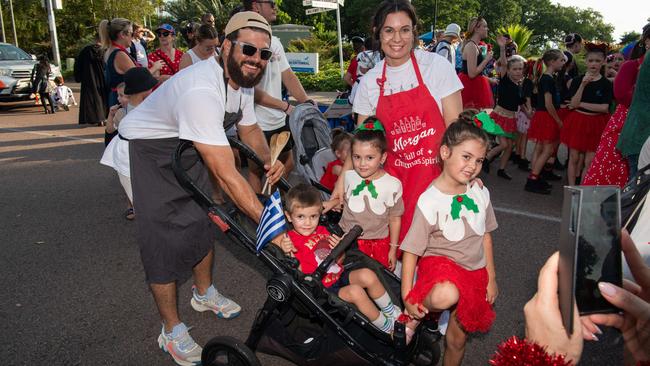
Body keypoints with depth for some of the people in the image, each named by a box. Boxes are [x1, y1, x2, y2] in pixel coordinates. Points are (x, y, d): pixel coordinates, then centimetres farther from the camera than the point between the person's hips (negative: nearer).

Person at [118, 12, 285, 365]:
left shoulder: (242, 79, -9)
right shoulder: (202, 90, -38)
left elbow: (249, 128, 9)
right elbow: (227, 175, -40)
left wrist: (269, 160, -13)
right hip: (148, 150, -8)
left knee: (201, 220, 14)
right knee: (165, 236, -7)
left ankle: (204, 292, 37)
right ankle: (172, 332, 10)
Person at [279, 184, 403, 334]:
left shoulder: (322, 231, 6)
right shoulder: (291, 240, -12)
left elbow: (339, 262, 11)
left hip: (340, 276, 6)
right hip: (325, 289, -6)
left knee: (367, 275, -15)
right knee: (355, 291, -26)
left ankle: (391, 311, 7)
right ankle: (386, 326, -7)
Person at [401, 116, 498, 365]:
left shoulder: (480, 193, -1)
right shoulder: (430, 201, -19)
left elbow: (485, 236, 12)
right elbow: (410, 250, -16)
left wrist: (491, 277, 14)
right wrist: (407, 297, -17)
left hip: (475, 270, 5)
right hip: (439, 263, -5)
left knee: (458, 336, 13)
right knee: (446, 296, -39)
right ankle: (417, 315, -7)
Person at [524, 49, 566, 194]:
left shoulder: (544, 77, 12)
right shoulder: (548, 79, -16)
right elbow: (548, 104, -20)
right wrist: (558, 121, -12)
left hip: (542, 116, 9)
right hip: (546, 117, -9)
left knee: (540, 148, 12)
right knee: (548, 149, -7)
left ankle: (534, 178, 17)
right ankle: (532, 180, -7)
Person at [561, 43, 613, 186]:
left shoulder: (607, 84, -1)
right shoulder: (577, 80, 1)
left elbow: (604, 107, -10)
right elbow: (573, 104, -9)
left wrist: (581, 104, -10)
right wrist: (583, 85, -18)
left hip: (596, 125, 0)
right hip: (577, 121, 1)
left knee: (589, 162, 0)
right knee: (574, 158, 4)